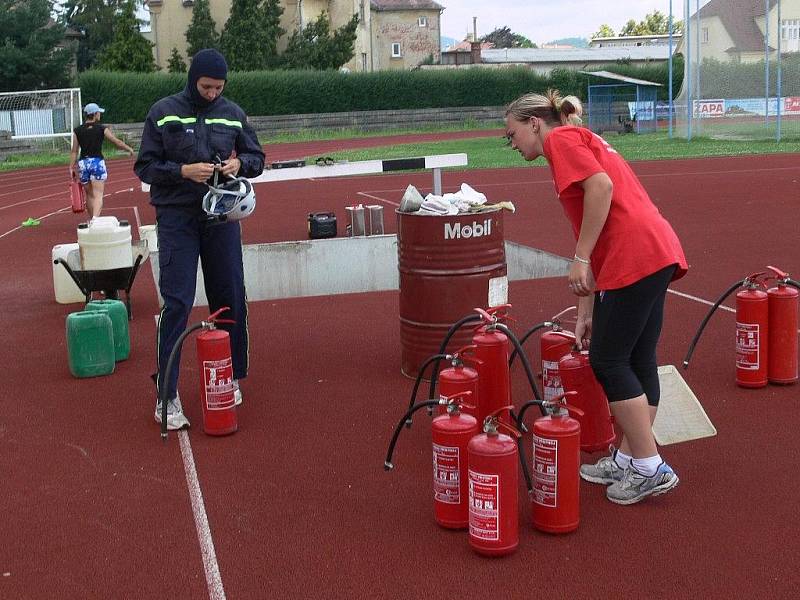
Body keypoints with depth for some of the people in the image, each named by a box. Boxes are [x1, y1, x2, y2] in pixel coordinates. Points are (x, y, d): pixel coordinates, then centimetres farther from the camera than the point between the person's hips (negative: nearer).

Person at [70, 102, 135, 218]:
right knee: (98, 195, -8)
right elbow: (117, 142, 2)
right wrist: (129, 149, 17)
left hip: (83, 163, 4)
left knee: (89, 195, 17)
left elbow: (74, 151, 3)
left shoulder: (77, 131, 4)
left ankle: (93, 219, 28)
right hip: (97, 162, -4)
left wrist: (71, 167, 6)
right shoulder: (102, 129, -3)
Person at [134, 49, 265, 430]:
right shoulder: (163, 112, -1)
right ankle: (167, 394, -1)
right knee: (176, 304, -7)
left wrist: (240, 163, -8)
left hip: (222, 218, 3)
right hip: (177, 219, -3)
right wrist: (183, 171, -15)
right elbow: (145, 166, 0)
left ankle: (231, 378, 25)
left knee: (231, 299, 8)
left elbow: (257, 158, 15)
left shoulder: (232, 114, 7)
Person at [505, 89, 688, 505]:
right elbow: (591, 236, 26)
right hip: (659, 252, 10)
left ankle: (650, 469, 5)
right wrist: (586, 312, 26)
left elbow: (601, 186, -18)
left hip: (635, 257, -10)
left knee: (609, 361, -1)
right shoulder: (581, 144, 28)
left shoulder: (561, 138, 2)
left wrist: (580, 259, -15)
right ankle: (627, 459, 24)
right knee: (638, 360, 14)